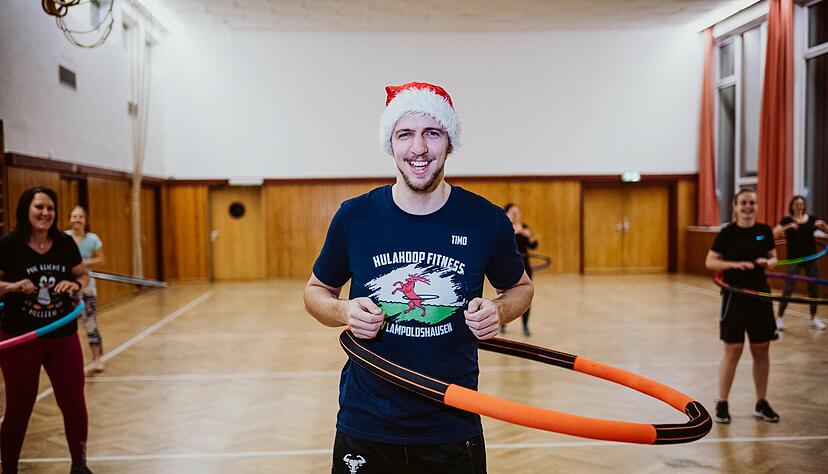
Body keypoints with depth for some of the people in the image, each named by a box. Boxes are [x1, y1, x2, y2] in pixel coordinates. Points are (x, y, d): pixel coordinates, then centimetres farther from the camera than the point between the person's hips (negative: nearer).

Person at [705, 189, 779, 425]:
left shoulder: (765, 231, 3)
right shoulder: (727, 233, -7)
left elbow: (773, 258, 12)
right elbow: (710, 262, -6)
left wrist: (768, 262, -11)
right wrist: (735, 264, -21)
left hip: (760, 295, 4)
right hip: (734, 297, -4)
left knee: (761, 350, 9)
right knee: (733, 350, -2)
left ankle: (761, 403, 22)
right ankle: (721, 404, 10)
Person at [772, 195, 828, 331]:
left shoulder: (812, 218, 4)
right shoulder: (787, 220, -5)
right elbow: (774, 233, -18)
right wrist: (787, 227, -32)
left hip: (811, 258, 4)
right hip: (794, 259, -3)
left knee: (813, 288, 9)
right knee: (788, 289, -6)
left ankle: (814, 319, 21)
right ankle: (779, 318, 2)